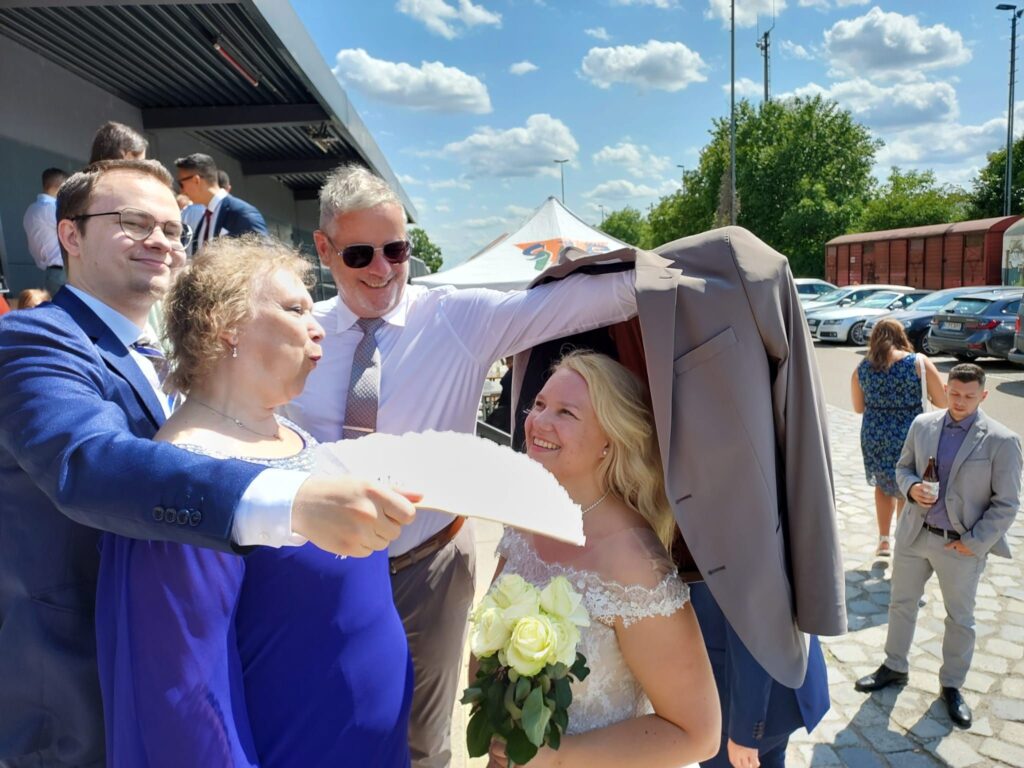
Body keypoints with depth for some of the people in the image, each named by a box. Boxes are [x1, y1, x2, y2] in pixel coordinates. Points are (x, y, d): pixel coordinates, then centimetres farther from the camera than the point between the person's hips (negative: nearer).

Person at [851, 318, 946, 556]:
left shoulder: (861, 367, -1)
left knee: (884, 485, 26)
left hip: (874, 438, 2)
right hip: (909, 439, -2)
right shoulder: (919, 362, -9)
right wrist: (916, 396, 11)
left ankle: (884, 540, 28)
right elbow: (942, 402, -6)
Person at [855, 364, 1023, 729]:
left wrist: (974, 543, -14)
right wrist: (911, 488, -12)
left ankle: (952, 685, 35)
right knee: (901, 603, 17)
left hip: (962, 545, -3)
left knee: (960, 619, 14)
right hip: (914, 534, 4)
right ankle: (894, 667, 37)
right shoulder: (922, 425, -2)